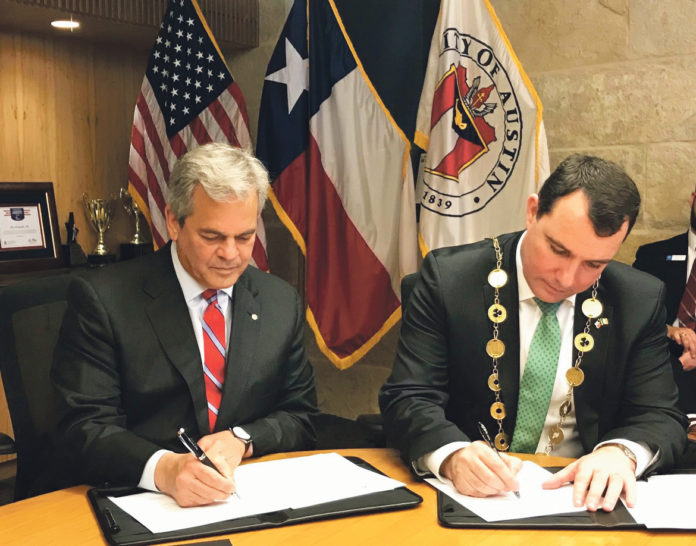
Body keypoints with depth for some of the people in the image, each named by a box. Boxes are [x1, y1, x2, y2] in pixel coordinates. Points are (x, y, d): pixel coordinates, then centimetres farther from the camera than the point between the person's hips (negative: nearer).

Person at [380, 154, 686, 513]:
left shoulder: (640, 301, -2)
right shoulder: (449, 277, -9)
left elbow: (661, 417, 0)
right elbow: (406, 399, -11)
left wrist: (620, 452, -23)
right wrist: (453, 456, -32)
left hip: (584, 495, 2)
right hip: (469, 494, -2)